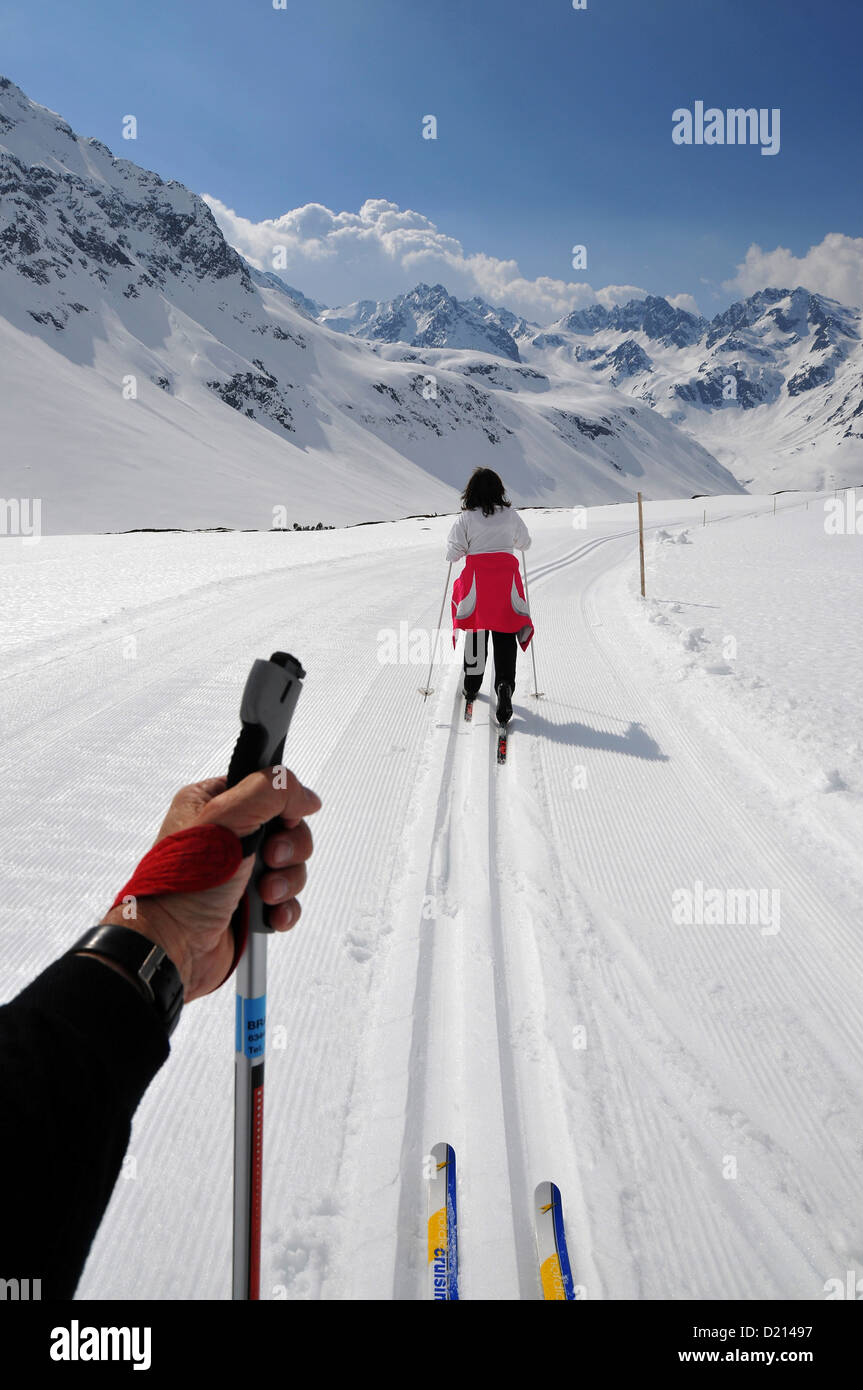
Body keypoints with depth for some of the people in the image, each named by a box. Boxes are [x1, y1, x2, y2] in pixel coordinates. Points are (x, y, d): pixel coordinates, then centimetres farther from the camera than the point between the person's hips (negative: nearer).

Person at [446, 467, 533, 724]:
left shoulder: (467, 518, -2)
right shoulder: (510, 515, 5)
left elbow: (453, 553, -1)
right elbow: (525, 543, 20)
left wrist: (453, 541, 20)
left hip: (476, 579, 0)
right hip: (506, 579, 1)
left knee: (475, 630, 15)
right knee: (505, 636, 1)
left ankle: (472, 686, 28)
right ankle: (504, 685, -19)